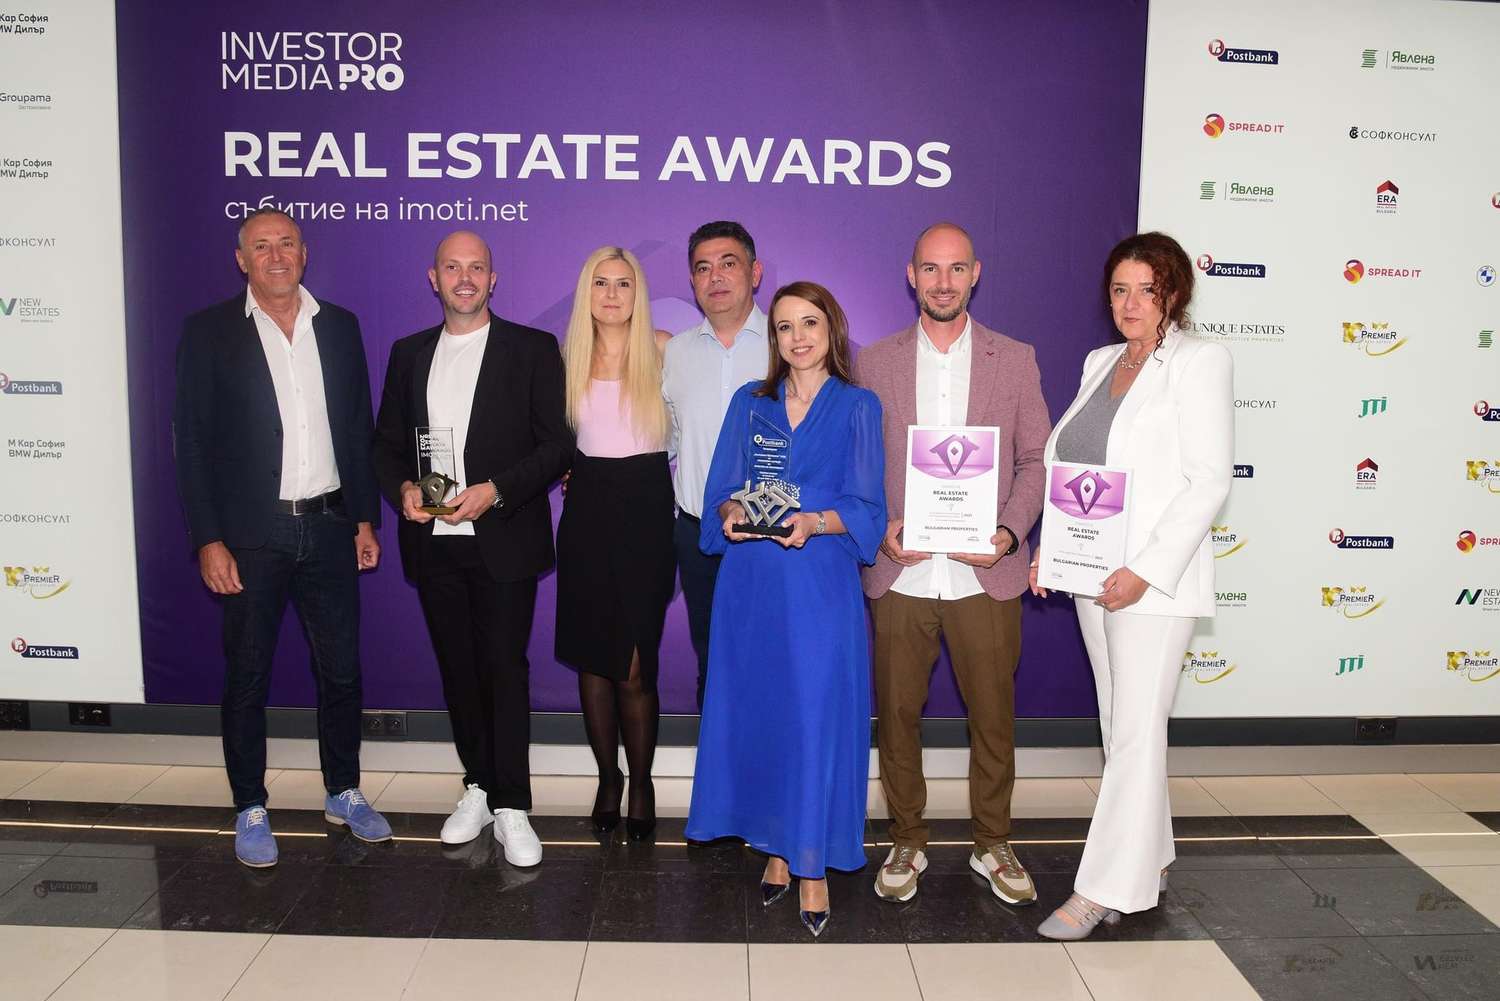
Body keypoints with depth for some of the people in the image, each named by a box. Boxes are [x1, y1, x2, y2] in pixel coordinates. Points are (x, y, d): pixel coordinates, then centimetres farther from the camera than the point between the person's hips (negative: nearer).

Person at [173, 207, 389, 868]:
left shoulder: (339, 326, 8)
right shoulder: (209, 332, -2)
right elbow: (191, 442, -4)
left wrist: (366, 518, 7)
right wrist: (209, 540, -10)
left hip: (328, 528, 3)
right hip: (251, 536, -3)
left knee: (341, 670, 11)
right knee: (247, 678, 7)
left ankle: (344, 793, 28)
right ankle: (250, 810, 23)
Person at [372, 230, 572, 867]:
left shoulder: (532, 349, 0)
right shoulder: (409, 354, 13)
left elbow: (558, 444, -5)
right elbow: (387, 443, 15)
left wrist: (494, 492, -17)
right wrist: (403, 489, -6)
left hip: (503, 540, -4)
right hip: (433, 542, 4)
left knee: (504, 668, -4)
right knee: (457, 669, 11)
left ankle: (510, 807, 5)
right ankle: (478, 786, 26)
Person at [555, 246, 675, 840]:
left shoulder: (662, 348, 0)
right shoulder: (569, 357, 8)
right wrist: (566, 468, 8)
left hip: (645, 507, -3)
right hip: (588, 508, 3)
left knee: (635, 664, -5)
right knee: (592, 656, 7)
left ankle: (641, 783, 15)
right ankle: (607, 777, 24)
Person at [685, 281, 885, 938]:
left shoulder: (857, 407, 5)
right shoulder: (749, 403, 13)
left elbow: (865, 508, -2)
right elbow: (720, 492, 9)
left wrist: (815, 522, -20)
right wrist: (732, 514, -13)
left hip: (822, 583, -3)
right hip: (750, 583, 3)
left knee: (817, 718, -3)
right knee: (756, 711, 7)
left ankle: (812, 864, 11)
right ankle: (775, 846, 23)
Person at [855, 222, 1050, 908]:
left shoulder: (1015, 359, 6)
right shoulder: (874, 361, 6)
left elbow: (1035, 460, 5)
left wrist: (1008, 532, -9)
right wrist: (880, 528, -9)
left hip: (985, 576, 0)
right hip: (899, 575, 0)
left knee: (993, 715, 9)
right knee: (897, 714, 9)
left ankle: (992, 845, 28)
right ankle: (907, 842, 27)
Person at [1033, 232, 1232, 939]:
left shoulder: (1199, 362, -7)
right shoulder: (1100, 363, 13)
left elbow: (1210, 481, -13)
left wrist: (1145, 570, -19)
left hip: (1154, 580, -7)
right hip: (1092, 576, 7)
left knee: (1136, 731, -3)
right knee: (1119, 725, 14)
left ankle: (1106, 888, 5)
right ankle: (1150, 861, 28)